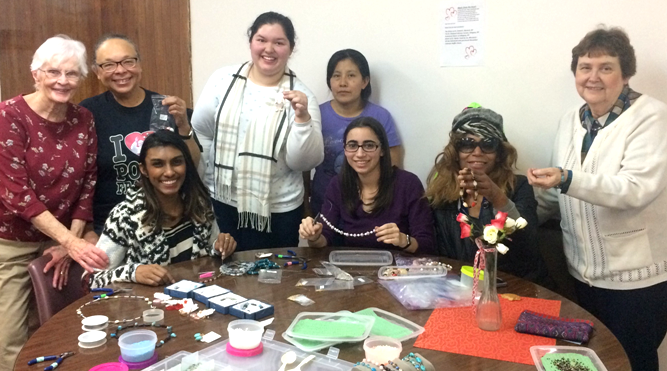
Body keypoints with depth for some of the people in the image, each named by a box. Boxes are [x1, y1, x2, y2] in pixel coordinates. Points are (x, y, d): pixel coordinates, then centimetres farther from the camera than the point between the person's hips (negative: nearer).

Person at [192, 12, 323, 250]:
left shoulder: (300, 95, -9)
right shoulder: (223, 79, -3)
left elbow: (305, 163, -13)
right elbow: (200, 131, 5)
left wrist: (303, 117, -26)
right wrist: (210, 181, 2)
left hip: (279, 210, -2)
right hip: (225, 201, 2)